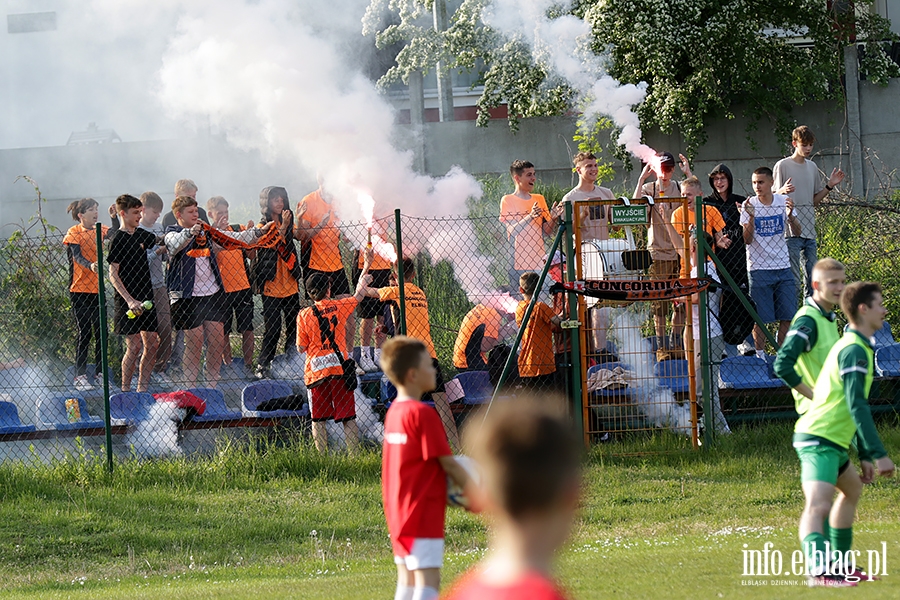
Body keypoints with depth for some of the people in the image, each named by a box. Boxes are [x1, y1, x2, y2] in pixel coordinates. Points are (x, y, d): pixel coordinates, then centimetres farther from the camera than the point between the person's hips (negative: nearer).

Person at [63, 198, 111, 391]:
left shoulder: (99, 230, 9)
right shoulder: (74, 233, -5)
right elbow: (77, 255, -19)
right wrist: (90, 265, -37)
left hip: (97, 288, 5)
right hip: (79, 289, -5)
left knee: (101, 331, 3)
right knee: (84, 331, -6)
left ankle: (101, 374, 9)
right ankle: (80, 375, -1)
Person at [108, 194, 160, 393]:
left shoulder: (141, 235, 10)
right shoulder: (118, 240, -9)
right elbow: (113, 274, -12)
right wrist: (130, 301, -20)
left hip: (146, 298, 7)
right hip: (128, 300, -7)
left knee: (152, 343, 5)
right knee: (134, 346, -9)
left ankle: (143, 387, 14)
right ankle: (125, 389, 1)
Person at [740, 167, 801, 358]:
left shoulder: (783, 202, 3)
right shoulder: (749, 205, -3)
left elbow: (796, 232, -4)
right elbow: (747, 240, -10)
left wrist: (790, 215, -23)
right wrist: (751, 216, -24)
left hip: (783, 268, 3)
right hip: (759, 269, -3)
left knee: (787, 316, 3)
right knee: (761, 318, -4)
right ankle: (760, 355, 6)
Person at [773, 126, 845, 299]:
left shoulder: (812, 167, 16)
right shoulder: (783, 166, -3)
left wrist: (829, 186, 6)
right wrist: (784, 191, -25)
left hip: (809, 231, 6)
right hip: (791, 232, -6)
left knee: (812, 279, 6)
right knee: (794, 279, -11)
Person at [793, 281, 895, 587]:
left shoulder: (854, 347, 20)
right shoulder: (854, 350, -14)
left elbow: (853, 408, 26)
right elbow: (857, 407, -22)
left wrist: (865, 455, 24)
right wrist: (878, 454, -25)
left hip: (832, 441, 11)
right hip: (820, 439, -11)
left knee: (852, 490, 32)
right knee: (818, 505, -28)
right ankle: (819, 572, -48)